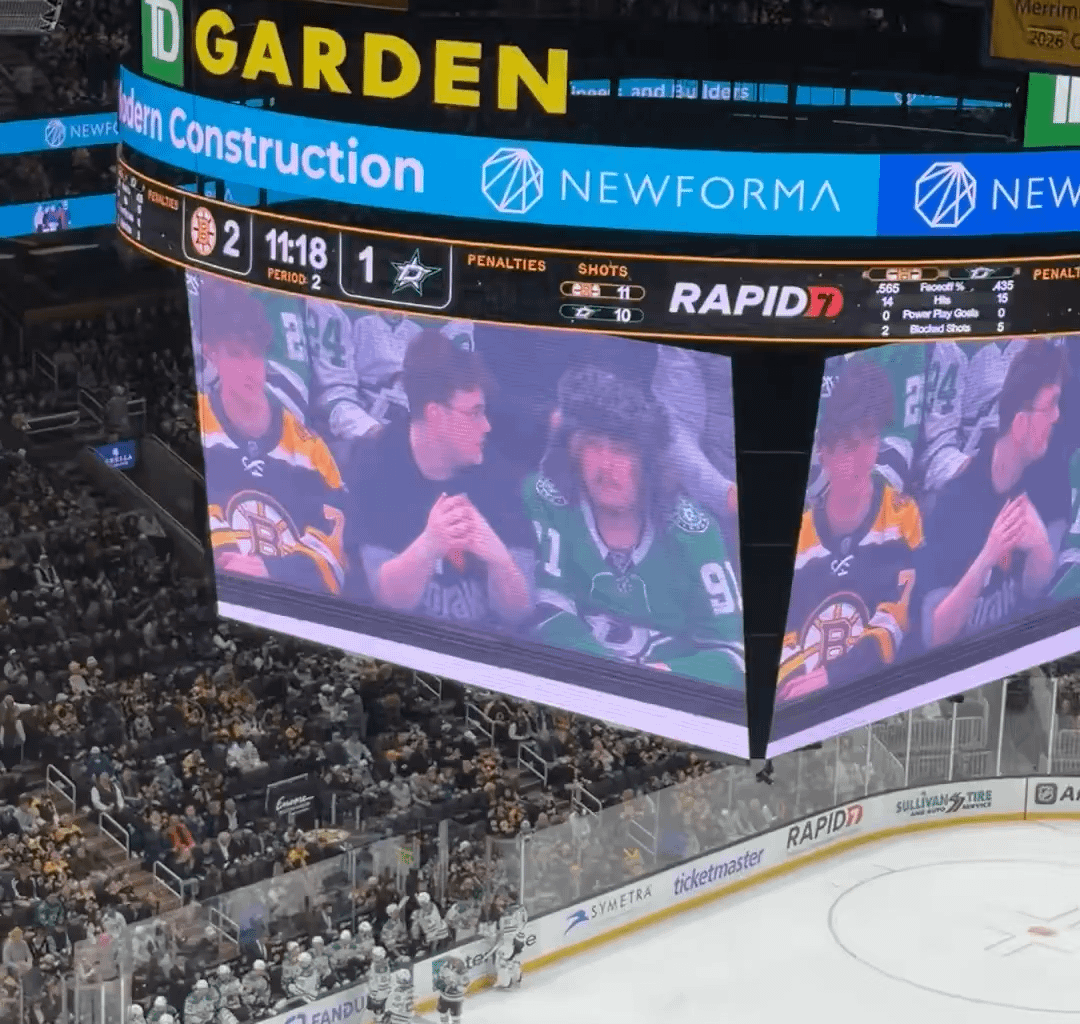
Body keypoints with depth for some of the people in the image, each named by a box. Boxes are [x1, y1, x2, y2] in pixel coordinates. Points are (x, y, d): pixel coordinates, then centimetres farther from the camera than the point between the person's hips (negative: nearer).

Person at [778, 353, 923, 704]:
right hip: (800, 703, 1)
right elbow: (775, 640, 11)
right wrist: (793, 689, -7)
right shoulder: (794, 534, 9)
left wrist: (831, 676, -11)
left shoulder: (905, 519, 2)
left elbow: (896, 628, -5)